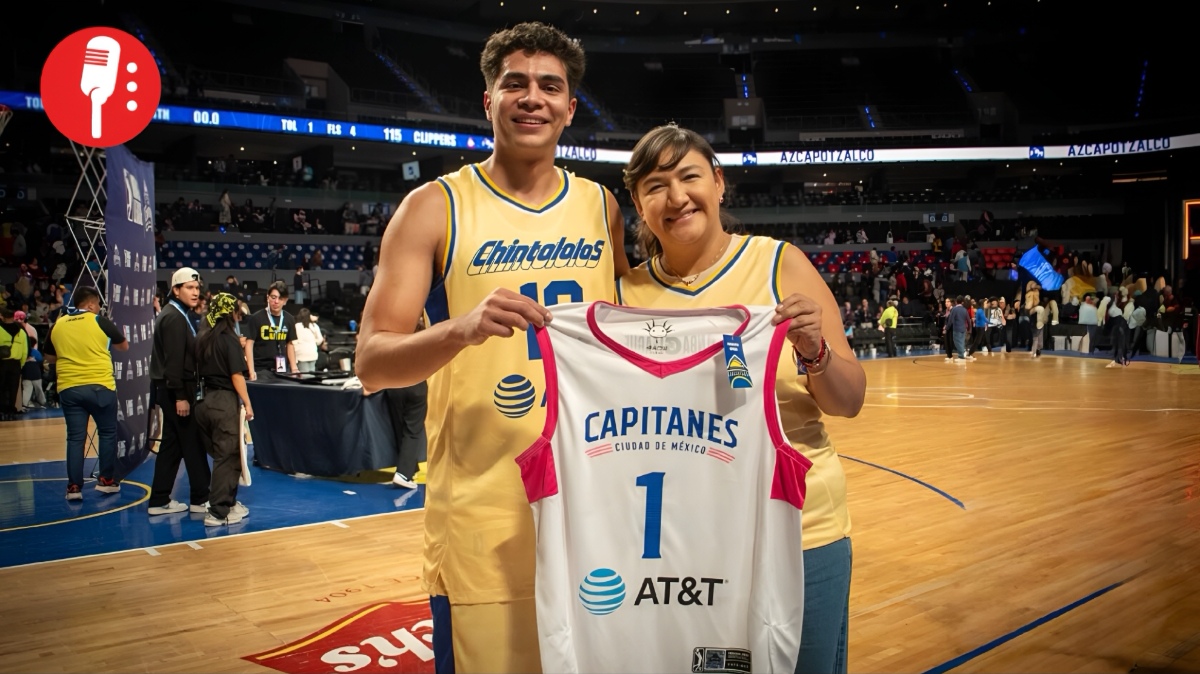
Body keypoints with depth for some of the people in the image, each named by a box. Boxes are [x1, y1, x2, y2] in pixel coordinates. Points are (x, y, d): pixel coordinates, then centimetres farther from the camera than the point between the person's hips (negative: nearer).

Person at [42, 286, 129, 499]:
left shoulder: (57, 325, 7)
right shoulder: (99, 321, -3)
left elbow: (50, 357, 18)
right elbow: (124, 346, 9)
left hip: (68, 388, 3)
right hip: (100, 386, -3)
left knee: (75, 438, 7)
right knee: (107, 433, 11)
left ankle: (74, 487, 6)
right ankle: (106, 480, 14)